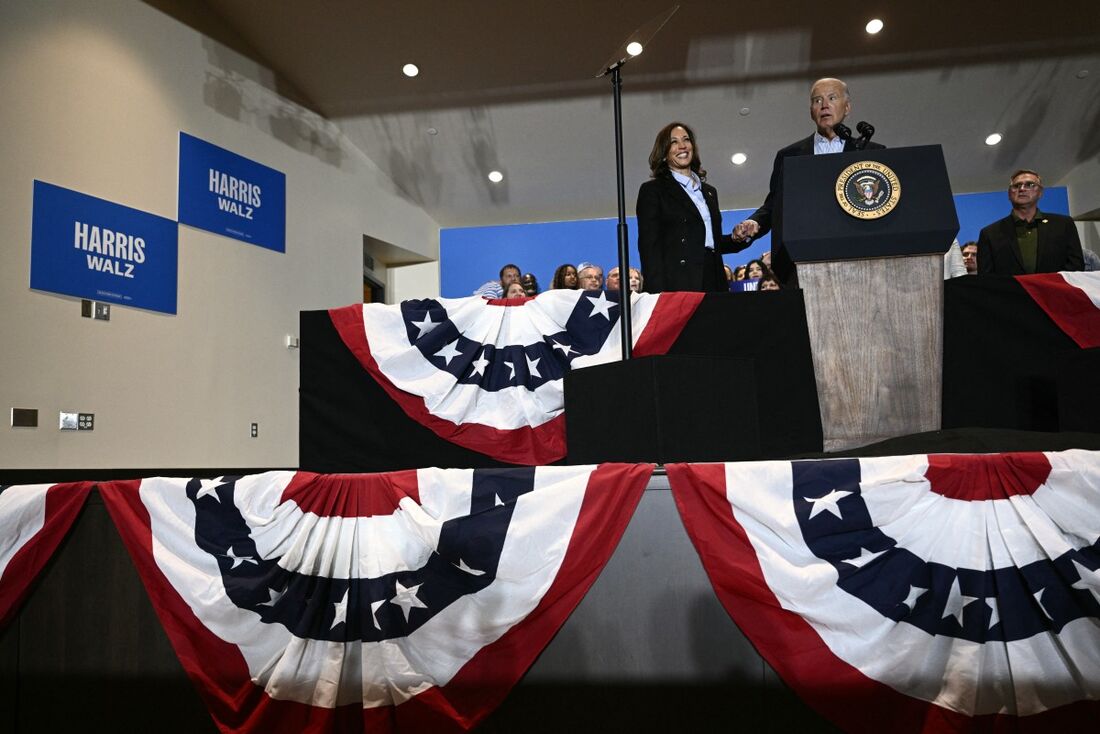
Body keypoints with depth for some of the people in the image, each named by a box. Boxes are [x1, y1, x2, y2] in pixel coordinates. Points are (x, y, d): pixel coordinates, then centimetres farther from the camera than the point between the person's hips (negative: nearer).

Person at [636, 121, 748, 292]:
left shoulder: (709, 192, 23)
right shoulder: (652, 190, 4)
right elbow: (649, 247, -5)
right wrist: (658, 295, -16)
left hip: (713, 284, 5)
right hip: (676, 286, -5)